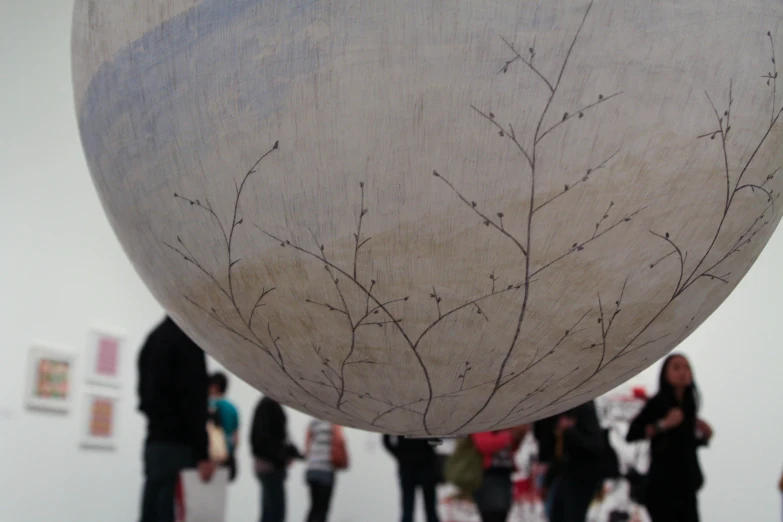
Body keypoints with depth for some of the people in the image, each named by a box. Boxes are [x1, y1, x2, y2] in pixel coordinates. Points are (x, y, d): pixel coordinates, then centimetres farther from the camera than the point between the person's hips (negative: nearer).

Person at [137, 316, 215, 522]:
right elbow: (193, 400, -17)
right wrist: (202, 454, -18)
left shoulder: (154, 337, 19)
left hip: (155, 443, 9)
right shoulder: (187, 339, -10)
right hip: (177, 447, -9)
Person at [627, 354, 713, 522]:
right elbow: (631, 434, -18)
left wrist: (705, 436, 3)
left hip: (686, 483, 7)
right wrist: (663, 424, -23)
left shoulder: (689, 404, 10)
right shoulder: (657, 402, -9)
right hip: (663, 482, -6)